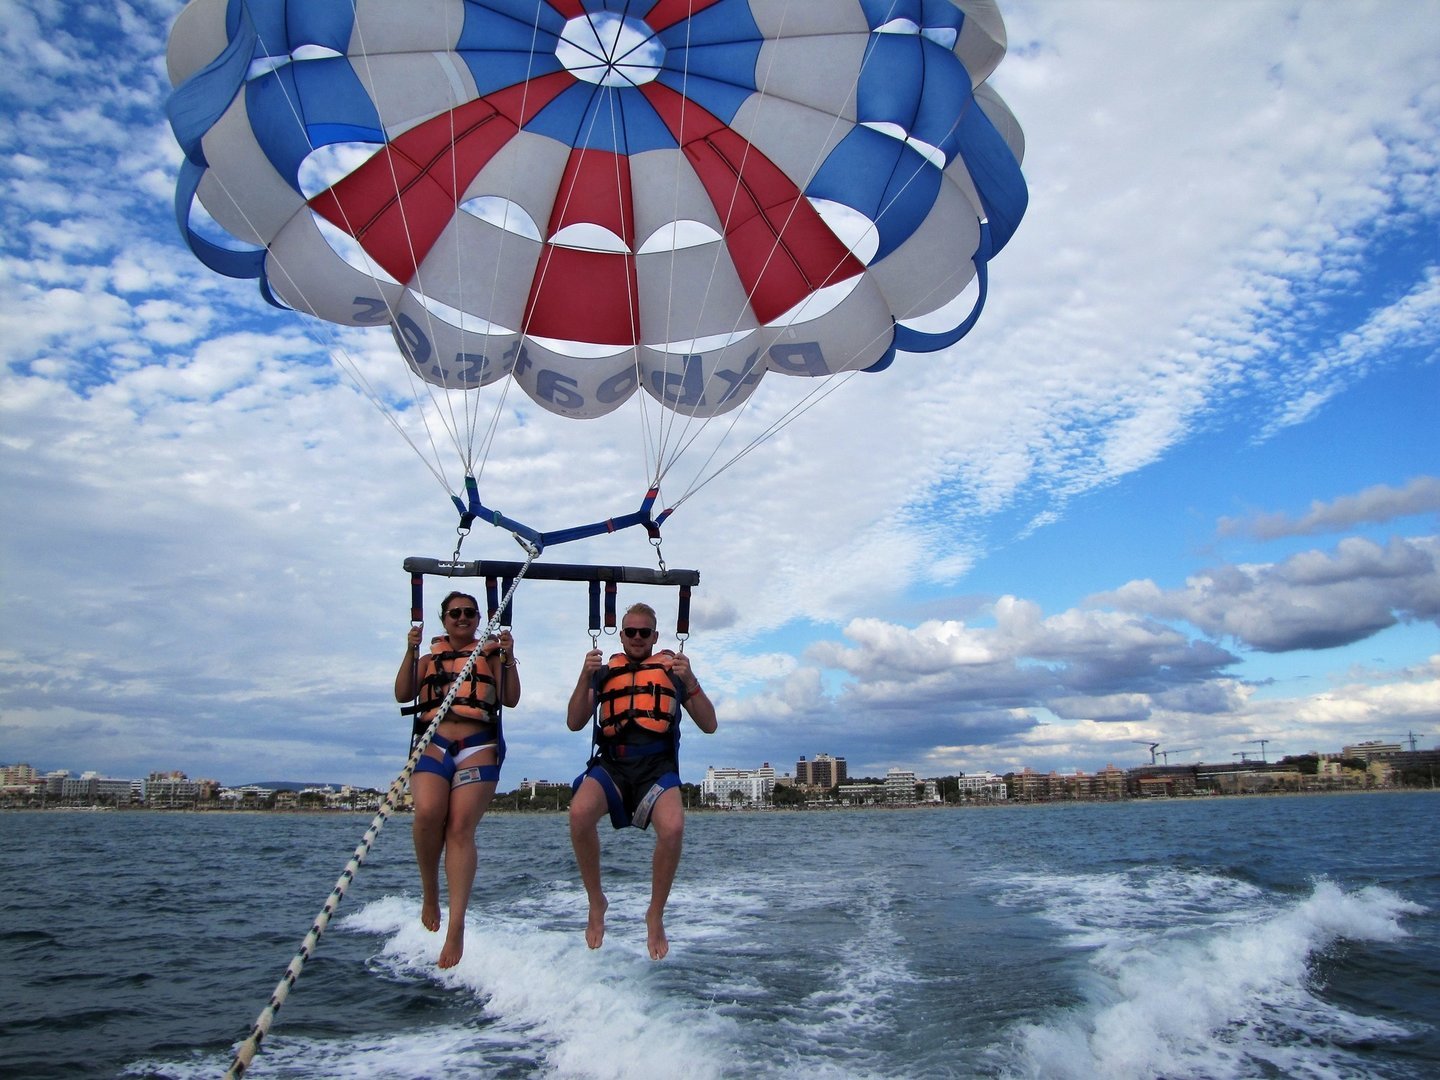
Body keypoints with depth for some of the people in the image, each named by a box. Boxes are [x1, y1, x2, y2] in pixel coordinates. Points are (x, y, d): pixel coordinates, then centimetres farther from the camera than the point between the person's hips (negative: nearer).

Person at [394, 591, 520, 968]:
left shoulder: (492, 653, 17)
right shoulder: (430, 656, 22)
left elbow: (511, 699, 7)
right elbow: (403, 694, 10)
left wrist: (509, 658, -3)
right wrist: (411, 651, 1)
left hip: (478, 746, -1)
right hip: (433, 743, 1)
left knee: (461, 827, -15)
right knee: (427, 812, -26)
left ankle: (456, 927, -19)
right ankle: (429, 893, -1)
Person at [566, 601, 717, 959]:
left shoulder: (673, 670, 20)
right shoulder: (604, 671, 23)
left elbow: (709, 726, 13)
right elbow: (574, 723, 11)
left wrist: (690, 681, -2)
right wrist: (585, 677, -3)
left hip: (657, 765, -1)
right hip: (612, 762, 1)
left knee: (672, 827, -31)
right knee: (579, 813, -31)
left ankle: (656, 915, -7)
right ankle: (596, 902, -8)